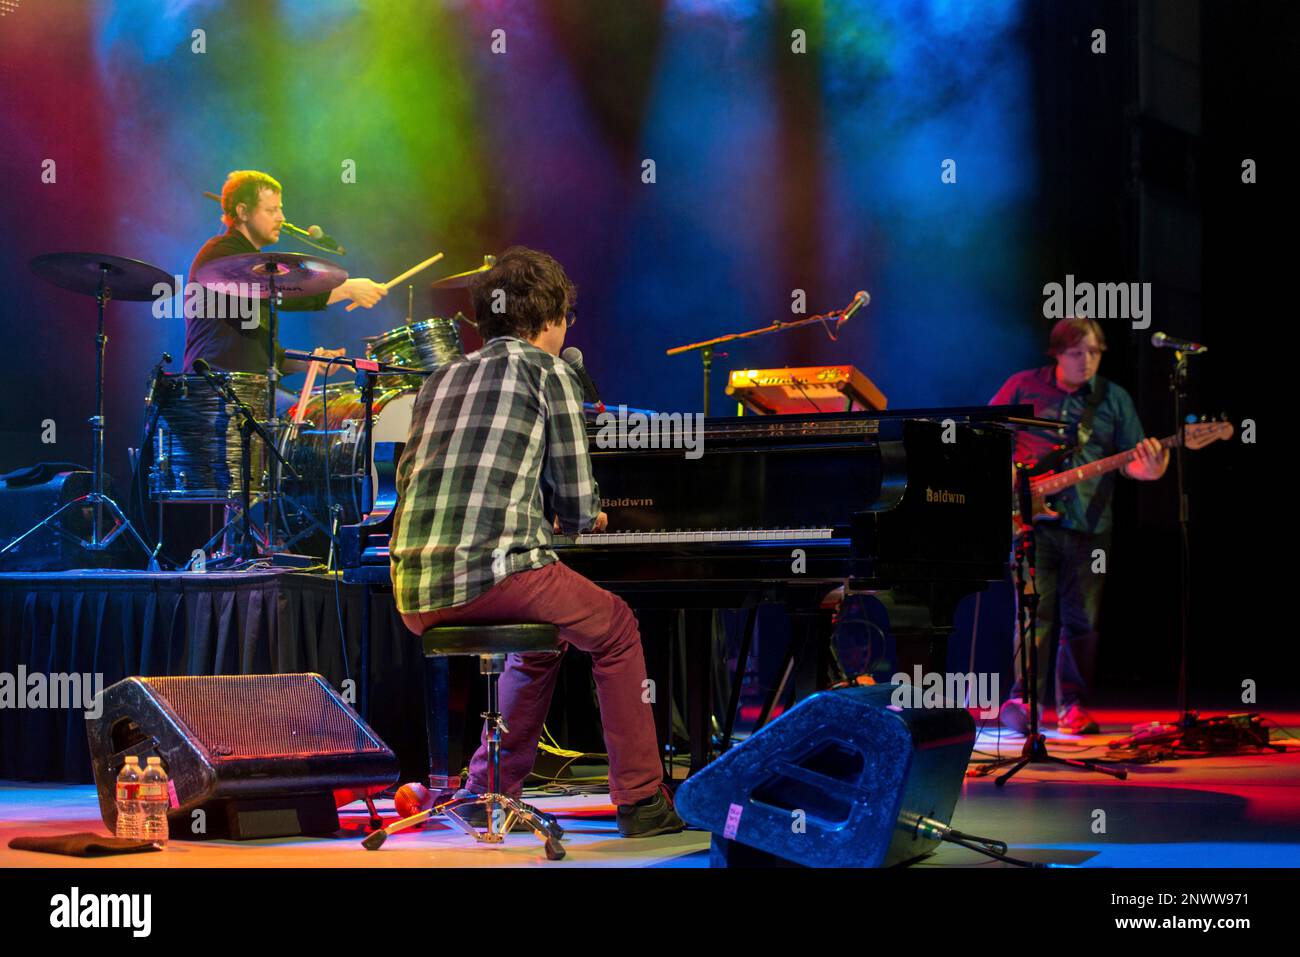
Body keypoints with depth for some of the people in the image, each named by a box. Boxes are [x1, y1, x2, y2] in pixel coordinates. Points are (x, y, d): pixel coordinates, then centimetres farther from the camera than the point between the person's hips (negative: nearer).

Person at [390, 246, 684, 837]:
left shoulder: (440, 381, 21)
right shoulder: (549, 371, 5)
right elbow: (576, 504, 2)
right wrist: (588, 517, 27)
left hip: (416, 597, 6)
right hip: (493, 572, -6)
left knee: (542, 636, 34)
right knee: (616, 628, 19)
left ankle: (491, 793, 29)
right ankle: (640, 801, 16)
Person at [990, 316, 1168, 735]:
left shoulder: (1114, 398, 9)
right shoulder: (1023, 386, 6)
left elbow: (1131, 460, 8)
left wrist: (1148, 469, -15)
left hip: (1089, 525, 2)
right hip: (1032, 517, -2)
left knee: (1081, 619, 2)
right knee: (1035, 611, -10)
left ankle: (1072, 705, 9)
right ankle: (1024, 698, -10)